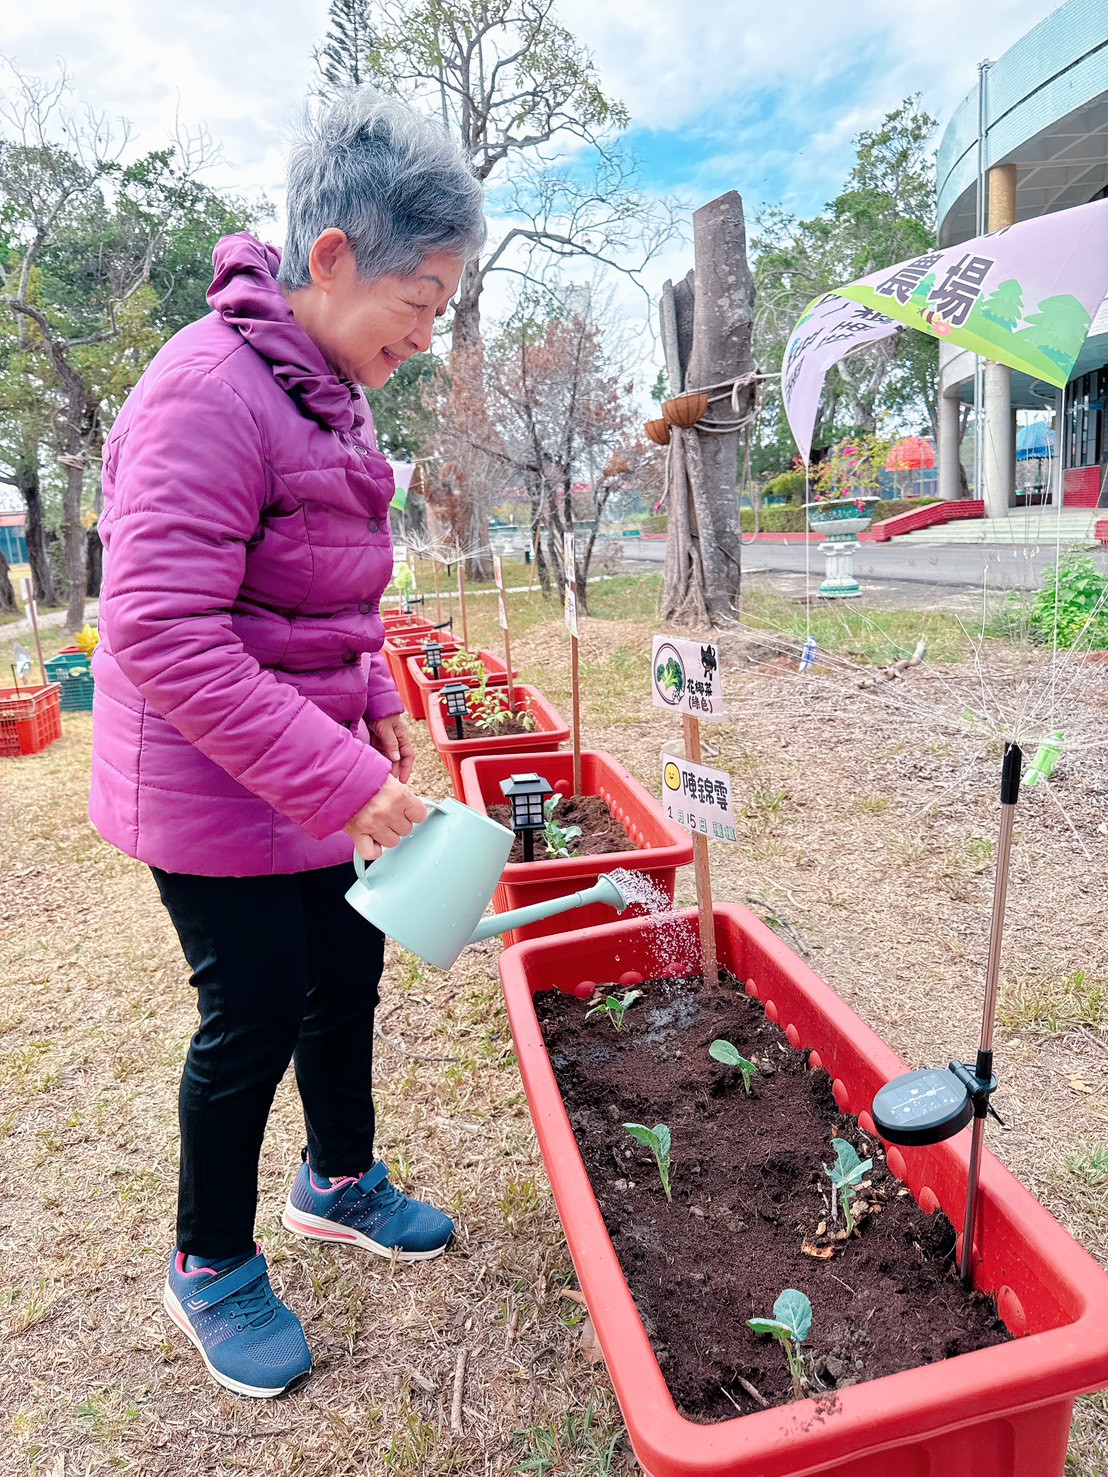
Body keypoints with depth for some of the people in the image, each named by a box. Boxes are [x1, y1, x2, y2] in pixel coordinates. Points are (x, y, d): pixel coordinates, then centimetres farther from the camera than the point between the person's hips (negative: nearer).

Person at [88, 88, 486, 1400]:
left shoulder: (325, 391, 10)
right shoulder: (210, 389, -21)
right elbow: (162, 634, -28)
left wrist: (376, 704, 8)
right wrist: (337, 778, -28)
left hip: (313, 779, 9)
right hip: (212, 794, -9)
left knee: (345, 975, 18)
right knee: (255, 1016, 4)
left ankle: (339, 1181, 43)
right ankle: (209, 1270, 31)